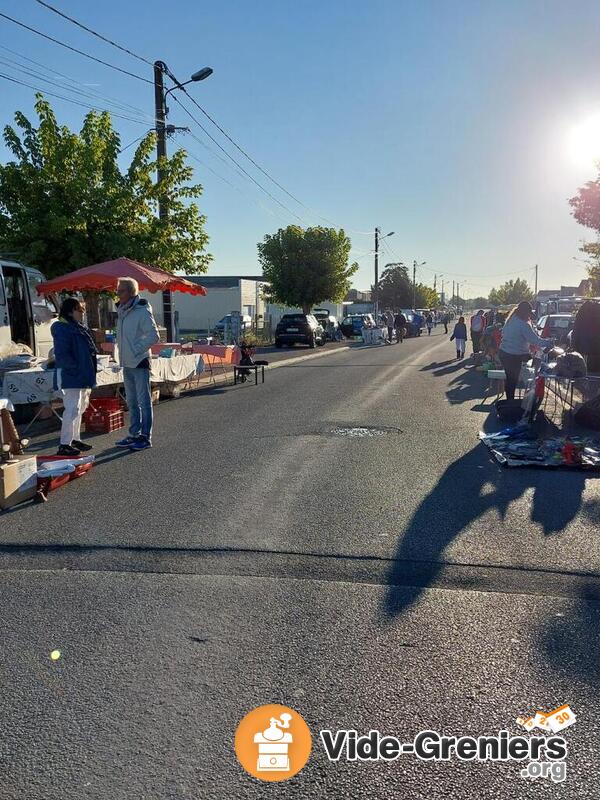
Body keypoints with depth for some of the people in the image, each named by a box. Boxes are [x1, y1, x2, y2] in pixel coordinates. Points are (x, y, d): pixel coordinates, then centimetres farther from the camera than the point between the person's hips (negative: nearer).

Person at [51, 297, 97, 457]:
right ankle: (64, 445, -8)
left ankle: (75, 439, 27)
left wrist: (88, 373, 15)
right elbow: (62, 355, -22)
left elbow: (87, 350, 23)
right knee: (72, 409, -11)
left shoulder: (79, 328, 15)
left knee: (79, 408, 17)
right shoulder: (62, 329, -15)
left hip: (82, 377, 10)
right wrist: (77, 368, -21)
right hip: (71, 377, -10)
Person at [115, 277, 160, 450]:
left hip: (140, 362, -9)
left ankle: (146, 437, 3)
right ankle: (135, 434, 24)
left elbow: (154, 336, -17)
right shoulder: (122, 311, 12)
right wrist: (122, 354, 11)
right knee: (132, 402, 15)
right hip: (127, 363, 9)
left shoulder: (142, 311, -13)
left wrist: (137, 350, -14)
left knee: (144, 401, -3)